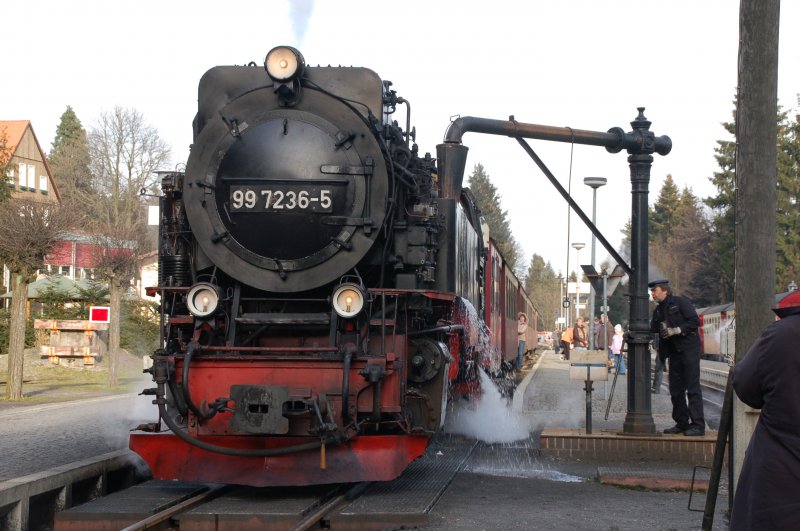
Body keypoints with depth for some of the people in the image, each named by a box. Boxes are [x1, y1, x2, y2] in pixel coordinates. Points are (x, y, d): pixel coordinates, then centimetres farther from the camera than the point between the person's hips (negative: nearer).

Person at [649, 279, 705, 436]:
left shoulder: (680, 302, -5)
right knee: (676, 389, 8)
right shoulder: (658, 311, 15)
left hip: (689, 349, -7)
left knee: (692, 388, -9)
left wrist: (676, 330, -17)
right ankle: (681, 423, 16)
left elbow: (695, 321, -12)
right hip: (674, 352, 7)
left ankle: (698, 425, -9)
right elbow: (653, 331, 13)